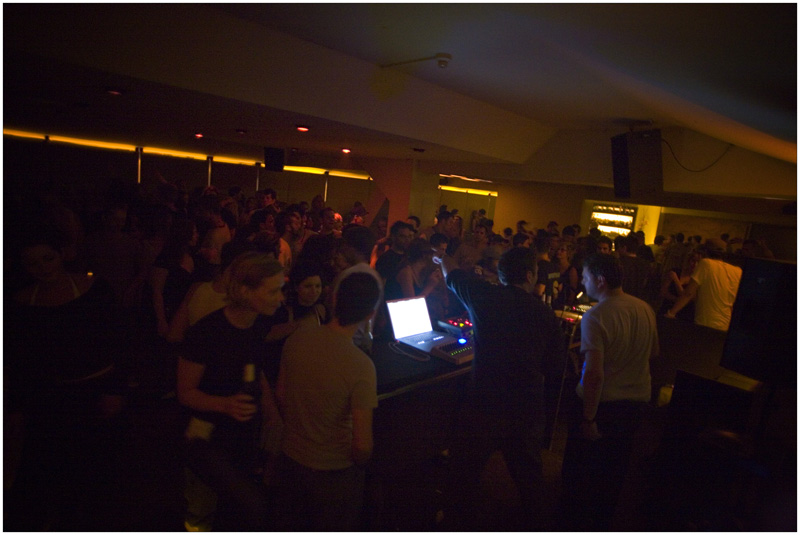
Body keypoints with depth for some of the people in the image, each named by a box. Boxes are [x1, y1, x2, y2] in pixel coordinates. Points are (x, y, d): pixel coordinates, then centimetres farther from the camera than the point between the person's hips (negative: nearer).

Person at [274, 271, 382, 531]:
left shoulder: (297, 339, -15)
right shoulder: (361, 366, -30)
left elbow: (281, 396, 0)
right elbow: (362, 445, -25)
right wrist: (358, 462, -3)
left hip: (290, 460, 5)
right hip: (334, 472, -4)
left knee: (291, 528, 29)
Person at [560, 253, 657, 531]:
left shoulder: (595, 316, -25)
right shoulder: (645, 309, -3)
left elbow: (594, 374, -28)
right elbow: (652, 353, 13)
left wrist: (588, 419, -20)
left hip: (601, 403, -7)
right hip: (637, 401, 7)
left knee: (579, 469, 14)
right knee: (614, 467, 24)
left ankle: (577, 526, 29)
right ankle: (601, 523, 42)